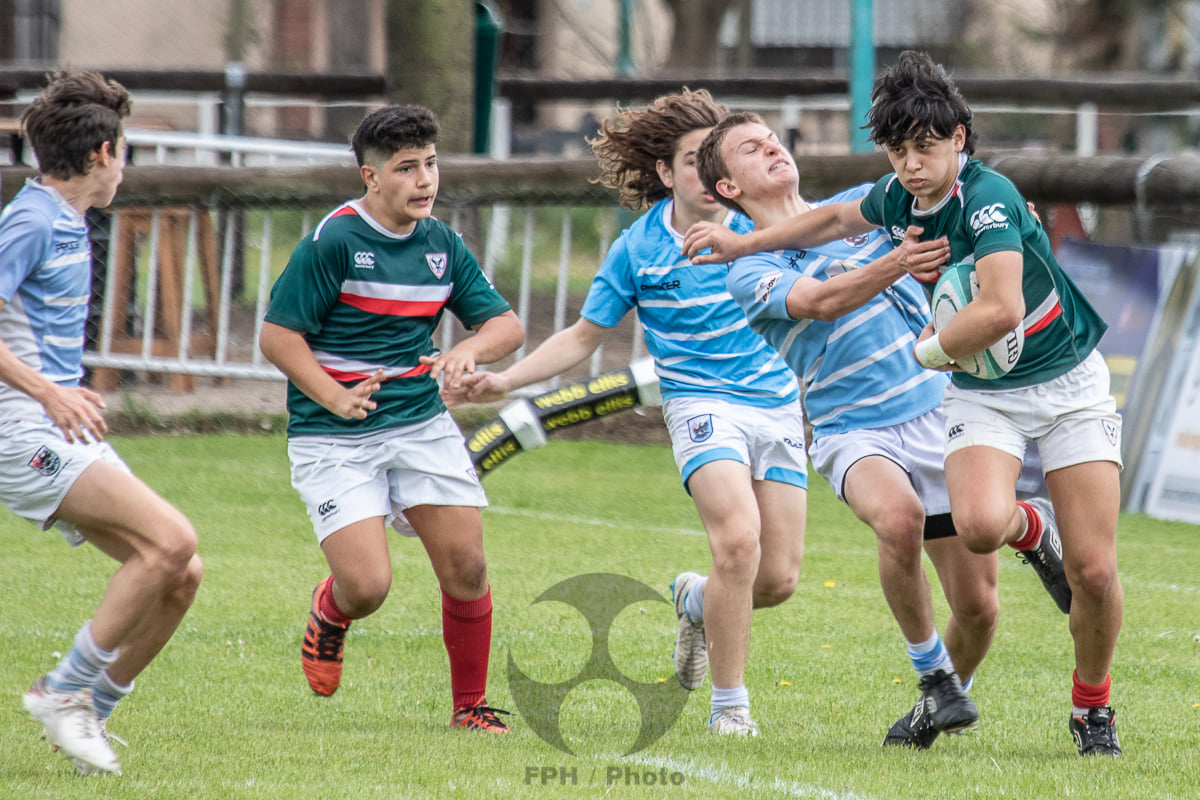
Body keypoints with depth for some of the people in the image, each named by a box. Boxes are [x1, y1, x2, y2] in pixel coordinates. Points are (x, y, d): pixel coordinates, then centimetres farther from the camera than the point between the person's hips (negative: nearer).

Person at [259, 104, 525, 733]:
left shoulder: (442, 246, 7)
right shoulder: (334, 242, -11)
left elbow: (507, 325, 11)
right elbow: (277, 335, -10)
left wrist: (471, 349, -13)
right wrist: (334, 397, -24)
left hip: (422, 425, 5)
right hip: (334, 440, -5)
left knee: (466, 567, -5)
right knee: (367, 585, -15)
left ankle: (470, 704, 14)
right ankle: (328, 612, 23)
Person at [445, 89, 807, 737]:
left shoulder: (759, 225, 1)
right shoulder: (636, 251, -2)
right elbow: (583, 338, 8)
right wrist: (505, 380, -1)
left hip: (777, 404, 3)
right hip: (702, 403, -3)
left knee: (778, 578, -3)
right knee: (739, 540, -28)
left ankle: (697, 601, 33)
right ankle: (728, 705, -15)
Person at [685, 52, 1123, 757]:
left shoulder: (988, 197, -24)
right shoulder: (899, 198, -2)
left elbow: (1001, 310, -37)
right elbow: (841, 218, 23)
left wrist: (931, 348, -20)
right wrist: (746, 243, 22)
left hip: (1067, 380, -4)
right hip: (982, 394, 4)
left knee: (1094, 570, -9)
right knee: (979, 524, -28)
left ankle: (1093, 706, 17)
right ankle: (1029, 527, 10)